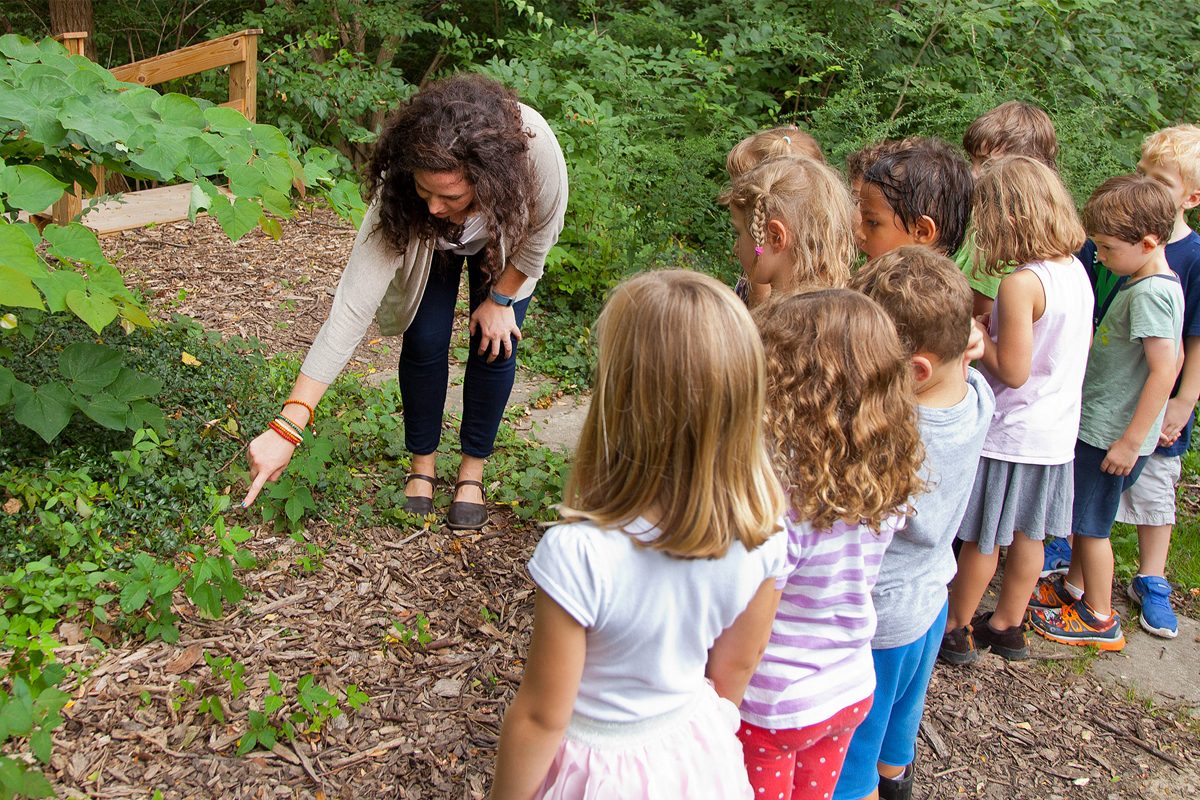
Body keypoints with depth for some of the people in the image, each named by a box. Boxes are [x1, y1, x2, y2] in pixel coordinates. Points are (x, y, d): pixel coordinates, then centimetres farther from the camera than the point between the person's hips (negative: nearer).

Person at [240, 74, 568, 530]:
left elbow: (543, 231, -22)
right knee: (425, 340, -11)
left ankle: (472, 470, 13)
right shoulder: (398, 198, -44)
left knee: (496, 344, -7)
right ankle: (422, 466, 13)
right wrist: (287, 427, -49)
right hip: (429, 242, 0)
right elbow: (351, 308, -46)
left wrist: (501, 298, -13)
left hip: (506, 242, 1)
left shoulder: (535, 145, -45)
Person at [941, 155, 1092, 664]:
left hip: (1009, 433, -8)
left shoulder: (1020, 283, -24)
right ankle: (1008, 626, 34)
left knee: (981, 538, 8)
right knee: (1028, 534, 19)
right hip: (1056, 430, 8)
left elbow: (1012, 371, -23)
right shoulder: (1076, 270, 1)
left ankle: (956, 630, 24)